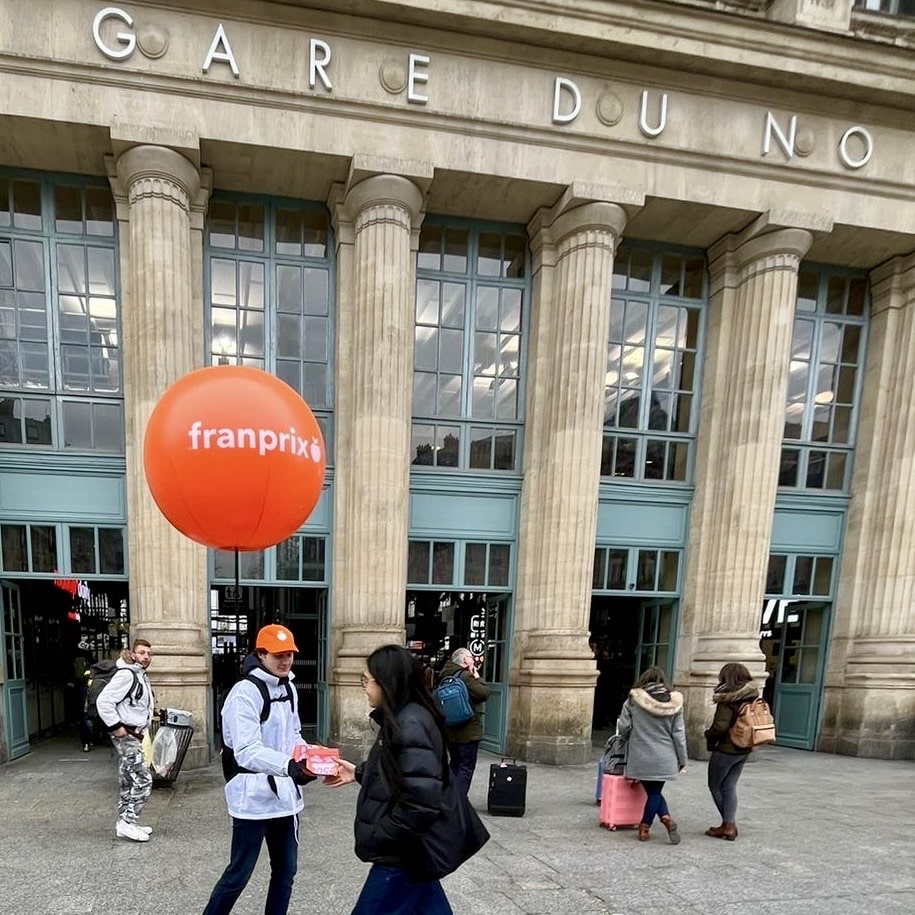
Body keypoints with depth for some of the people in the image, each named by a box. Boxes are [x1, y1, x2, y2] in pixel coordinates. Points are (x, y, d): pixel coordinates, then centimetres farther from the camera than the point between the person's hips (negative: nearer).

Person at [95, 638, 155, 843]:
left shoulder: (141, 676, 14)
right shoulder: (126, 674, -17)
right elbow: (104, 701, -23)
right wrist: (115, 726, -21)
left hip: (133, 735, 10)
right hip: (125, 734, -10)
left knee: (128, 781, 15)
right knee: (143, 779, -10)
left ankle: (126, 822, 23)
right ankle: (128, 822, -4)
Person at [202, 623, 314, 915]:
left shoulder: (288, 687, 7)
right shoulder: (245, 692, -19)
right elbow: (247, 751, -28)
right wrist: (289, 766, -41)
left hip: (285, 795, 7)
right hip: (254, 798, -7)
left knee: (286, 871, 16)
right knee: (238, 874, 6)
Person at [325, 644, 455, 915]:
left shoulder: (409, 726, -26)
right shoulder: (402, 719, 5)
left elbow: (421, 802, -29)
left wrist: (376, 837, -19)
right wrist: (359, 773, 14)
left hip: (401, 854, -9)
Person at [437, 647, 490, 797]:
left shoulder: (446, 676, 8)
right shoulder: (466, 676, -19)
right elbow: (484, 693, -20)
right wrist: (477, 676, -9)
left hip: (450, 730, 9)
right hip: (467, 731, -9)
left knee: (455, 764, 21)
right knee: (466, 768, -1)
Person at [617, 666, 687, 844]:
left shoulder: (634, 700, -6)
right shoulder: (674, 702, -1)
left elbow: (623, 727, -4)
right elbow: (678, 734, 1)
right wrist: (682, 759, 10)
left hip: (640, 757, -1)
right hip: (664, 758, 2)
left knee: (653, 791, 14)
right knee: (655, 791, 14)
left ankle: (666, 818, -1)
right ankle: (644, 827, 14)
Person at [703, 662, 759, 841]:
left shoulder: (728, 700, -21)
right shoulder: (752, 698, 1)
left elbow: (720, 726, -25)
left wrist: (708, 735, -7)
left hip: (726, 749, -7)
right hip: (744, 750, 7)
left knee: (715, 786, 11)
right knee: (729, 786, 15)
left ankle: (728, 824, 16)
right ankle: (729, 825, 15)